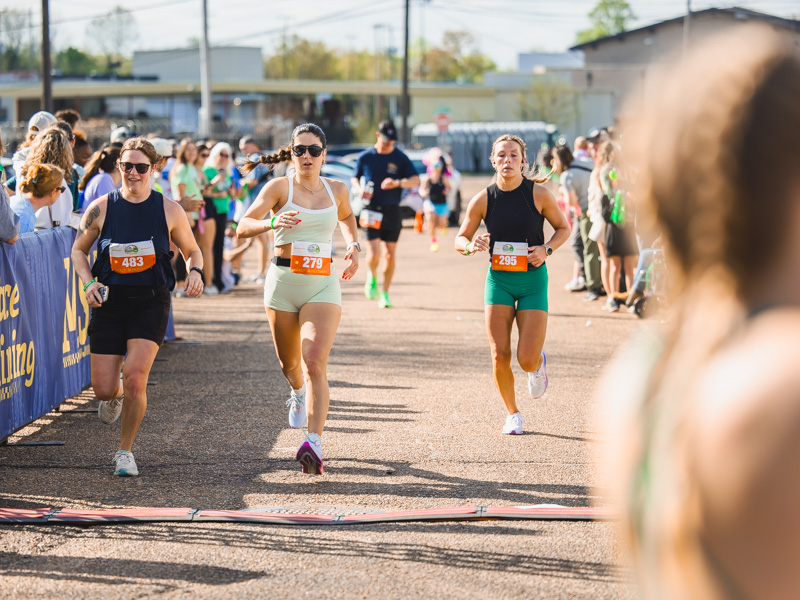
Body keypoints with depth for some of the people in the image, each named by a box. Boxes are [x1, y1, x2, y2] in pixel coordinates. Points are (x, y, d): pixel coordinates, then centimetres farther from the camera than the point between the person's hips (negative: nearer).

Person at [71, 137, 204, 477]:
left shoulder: (169, 211, 0)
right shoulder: (101, 209, 0)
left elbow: (192, 250, 13)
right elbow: (79, 250, 13)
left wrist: (195, 271, -9)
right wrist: (88, 282, -5)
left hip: (151, 302, -1)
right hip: (109, 302, 1)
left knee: (135, 376, -18)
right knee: (104, 390, -2)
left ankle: (125, 451, 3)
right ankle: (116, 395, 40)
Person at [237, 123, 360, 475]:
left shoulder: (337, 191, 8)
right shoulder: (279, 187, -2)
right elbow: (243, 227, -11)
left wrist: (353, 246, 15)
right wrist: (271, 223, -30)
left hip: (323, 284, 0)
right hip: (283, 281, 0)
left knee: (315, 363, -18)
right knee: (289, 362, 15)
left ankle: (314, 445, -26)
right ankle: (298, 393, 53)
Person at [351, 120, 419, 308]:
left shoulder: (400, 158, 2)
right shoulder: (365, 157, 3)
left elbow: (416, 180, -6)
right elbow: (355, 178, 16)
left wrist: (397, 183, -24)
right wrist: (359, 189, -7)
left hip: (392, 211, 1)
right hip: (372, 210, -1)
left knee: (390, 254, 1)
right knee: (374, 253, -13)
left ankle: (385, 293, 15)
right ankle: (372, 277, 20)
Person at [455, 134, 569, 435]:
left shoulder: (538, 194, -7)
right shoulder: (483, 199, -3)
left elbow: (563, 227, 7)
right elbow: (460, 239, 5)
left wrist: (547, 249, -12)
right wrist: (471, 246, -19)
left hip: (533, 279, -1)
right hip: (498, 279, 2)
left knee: (527, 359, -9)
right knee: (500, 356, -6)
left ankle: (538, 364, 31)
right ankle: (512, 414, 17)